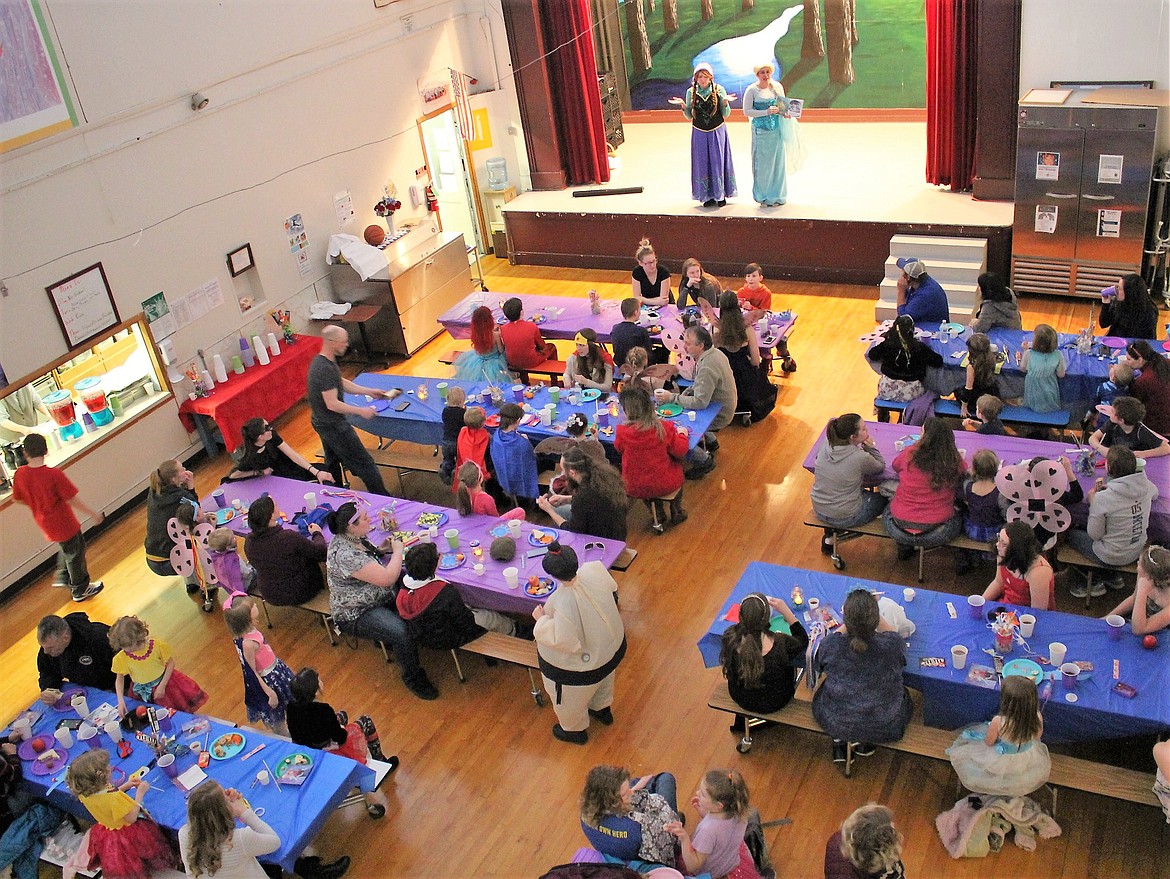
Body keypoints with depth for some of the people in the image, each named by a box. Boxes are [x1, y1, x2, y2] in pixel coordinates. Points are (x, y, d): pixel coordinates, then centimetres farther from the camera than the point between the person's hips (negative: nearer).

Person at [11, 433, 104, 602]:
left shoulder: (19, 475, -12)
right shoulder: (53, 474, -30)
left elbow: (18, 499, 3)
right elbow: (72, 500, -25)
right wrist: (94, 514, -12)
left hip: (45, 523, 6)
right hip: (63, 523, -6)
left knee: (66, 548, 33)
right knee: (75, 553, 16)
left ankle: (62, 577, 44)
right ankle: (80, 590, 33)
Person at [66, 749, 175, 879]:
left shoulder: (84, 793, -19)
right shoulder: (115, 798, -42)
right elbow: (132, 818, -27)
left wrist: (125, 786, -1)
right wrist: (140, 792, -21)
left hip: (107, 834, 7)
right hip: (126, 834, -6)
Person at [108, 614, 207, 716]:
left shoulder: (157, 645, -22)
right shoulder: (121, 658, -18)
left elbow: (170, 663, -11)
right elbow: (119, 678, -5)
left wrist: (162, 686, -15)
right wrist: (120, 701, -16)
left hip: (164, 679, 0)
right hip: (144, 691, 0)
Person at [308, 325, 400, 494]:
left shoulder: (320, 361, 3)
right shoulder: (326, 369, -30)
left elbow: (342, 383, 15)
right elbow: (332, 404, -29)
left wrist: (369, 391, 11)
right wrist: (361, 411, -21)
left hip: (322, 423, 11)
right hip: (334, 426, -10)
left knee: (332, 464, 24)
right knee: (364, 464, 0)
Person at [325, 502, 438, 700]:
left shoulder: (353, 538, -2)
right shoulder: (345, 555, -32)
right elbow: (386, 578, -32)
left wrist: (381, 549, 0)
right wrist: (397, 551, -17)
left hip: (378, 596, 10)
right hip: (356, 615, -10)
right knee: (404, 633, -26)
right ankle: (412, 677, -3)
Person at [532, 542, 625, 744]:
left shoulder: (564, 604, -44)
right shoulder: (594, 570, -26)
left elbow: (564, 641, -33)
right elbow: (612, 588, -3)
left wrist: (541, 619, -21)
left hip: (580, 663, -6)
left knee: (570, 697, 27)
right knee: (602, 682, 38)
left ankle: (575, 730, 53)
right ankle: (603, 710, 65)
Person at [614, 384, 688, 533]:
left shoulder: (622, 432, -22)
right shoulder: (664, 428, -22)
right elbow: (680, 452, -7)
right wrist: (682, 434, 12)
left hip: (635, 487, 1)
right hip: (665, 485, 0)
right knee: (677, 464, 30)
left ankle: (658, 517, 29)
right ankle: (676, 512, 38)